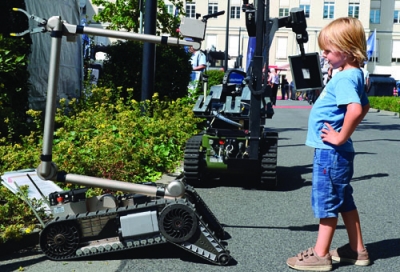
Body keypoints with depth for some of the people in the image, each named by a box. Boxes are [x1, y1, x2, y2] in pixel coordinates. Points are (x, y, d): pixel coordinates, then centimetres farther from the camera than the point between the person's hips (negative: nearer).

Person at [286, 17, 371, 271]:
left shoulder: (345, 78, -20)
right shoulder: (355, 75, 11)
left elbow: (355, 109, -36)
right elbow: (365, 107, 24)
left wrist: (341, 137, -25)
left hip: (330, 152, -10)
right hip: (338, 153, 10)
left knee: (327, 201, 0)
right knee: (344, 200, 18)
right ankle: (357, 250, 29)